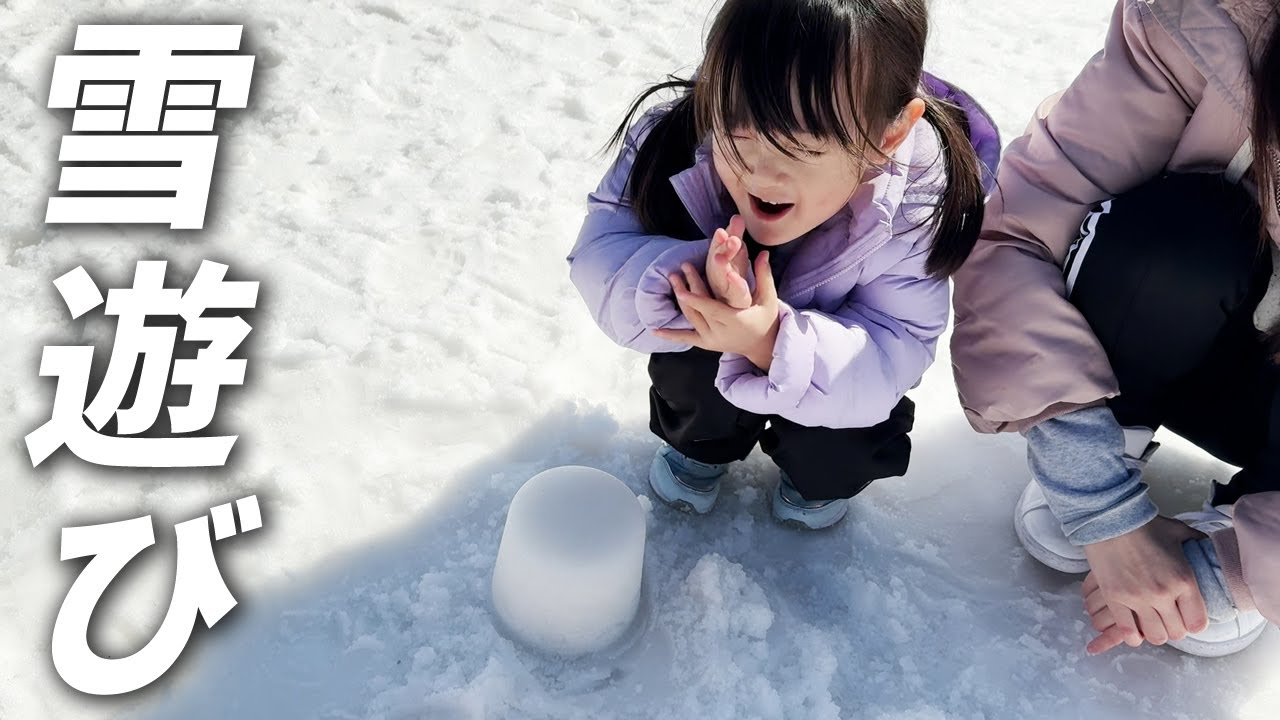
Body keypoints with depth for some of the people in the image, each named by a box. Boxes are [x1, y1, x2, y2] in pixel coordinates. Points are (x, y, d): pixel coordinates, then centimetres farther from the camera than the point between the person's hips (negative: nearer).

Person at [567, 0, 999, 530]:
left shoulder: (916, 208, -35)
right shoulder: (676, 140, -34)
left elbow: (895, 350, -33)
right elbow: (601, 256, -32)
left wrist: (775, 346, -53)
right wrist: (696, 278, -55)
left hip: (828, 352, -1)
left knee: (836, 461, -20)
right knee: (688, 357, -28)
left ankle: (817, 475, 22)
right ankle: (700, 443, 11)